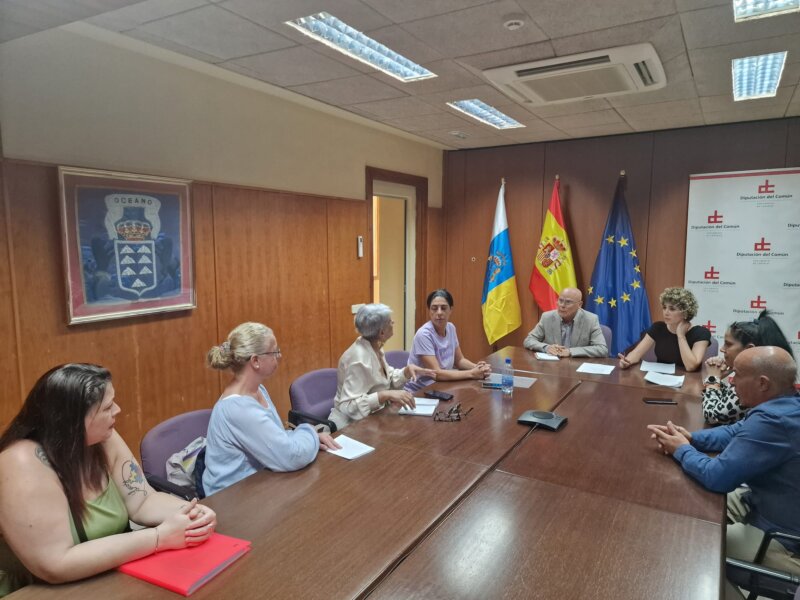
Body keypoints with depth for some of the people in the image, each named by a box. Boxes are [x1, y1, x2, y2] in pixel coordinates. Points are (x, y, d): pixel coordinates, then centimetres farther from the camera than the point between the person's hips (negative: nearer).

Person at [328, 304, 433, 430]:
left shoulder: (375, 347, 1)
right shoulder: (359, 359, -25)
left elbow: (389, 379, 15)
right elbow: (349, 406, -30)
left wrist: (407, 370, -4)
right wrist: (386, 394, -37)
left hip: (372, 417, 8)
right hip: (352, 424, -8)